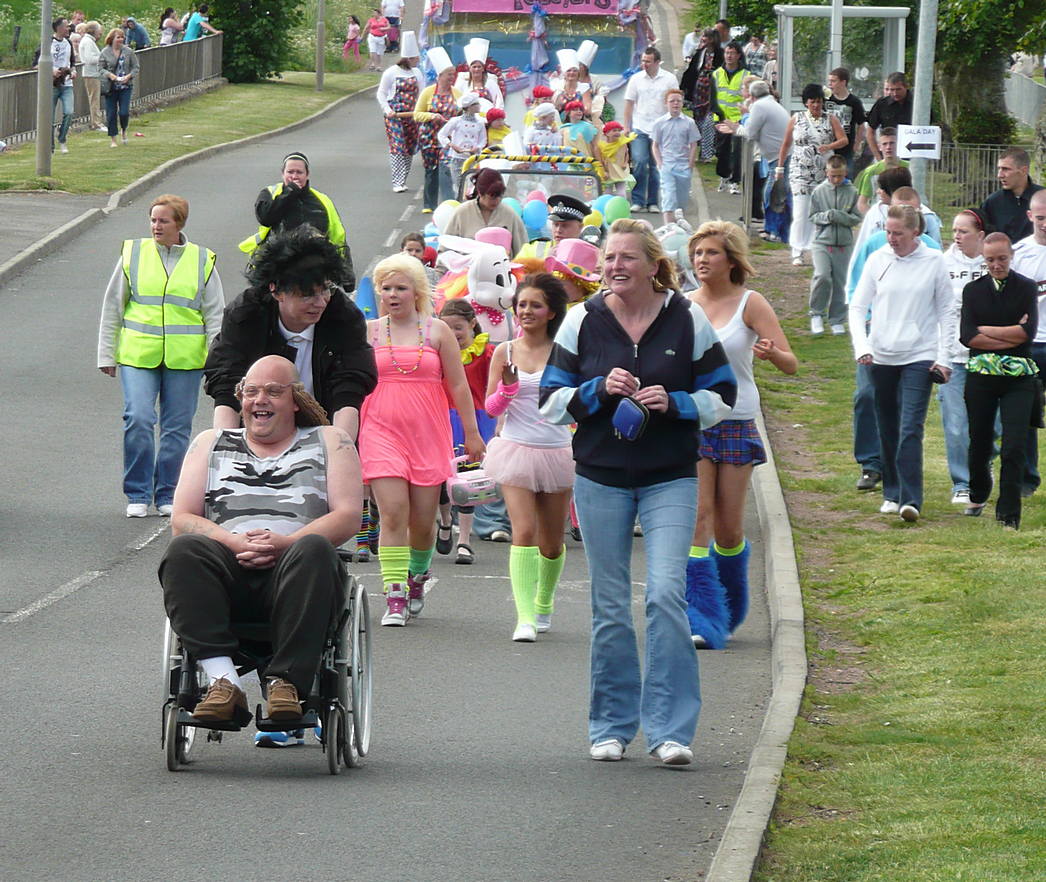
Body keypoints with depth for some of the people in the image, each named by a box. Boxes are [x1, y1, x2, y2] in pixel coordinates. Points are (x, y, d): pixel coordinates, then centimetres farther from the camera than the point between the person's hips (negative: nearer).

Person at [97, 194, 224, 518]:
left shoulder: (202, 261, 6)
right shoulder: (133, 254, 5)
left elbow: (215, 316, 11)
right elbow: (112, 308, 10)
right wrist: (106, 355, 8)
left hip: (185, 358, 1)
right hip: (138, 354, -1)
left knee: (177, 427, 4)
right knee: (138, 420, -11)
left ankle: (167, 494, 16)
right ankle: (138, 494, 0)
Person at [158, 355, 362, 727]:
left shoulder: (329, 442, 21)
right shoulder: (210, 444, 26)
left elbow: (348, 517, 6)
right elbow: (182, 521, 13)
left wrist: (286, 543, -12)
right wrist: (235, 543, -9)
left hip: (295, 573, -1)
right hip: (228, 571, 1)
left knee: (313, 550, -36)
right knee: (183, 551, -31)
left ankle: (286, 682, -41)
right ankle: (223, 679, -42)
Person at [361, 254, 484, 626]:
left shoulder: (437, 331, 6)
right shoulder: (369, 332, 7)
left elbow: (458, 386, 9)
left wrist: (472, 434, 8)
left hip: (428, 434, 1)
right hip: (382, 431, -1)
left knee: (423, 520, 4)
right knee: (393, 512, -14)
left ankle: (417, 573, 34)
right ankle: (394, 598, -14)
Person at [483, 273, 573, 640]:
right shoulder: (505, 353, 3)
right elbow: (491, 409, 4)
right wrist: (508, 386, -15)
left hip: (557, 452, 1)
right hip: (516, 449, -1)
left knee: (552, 540, 11)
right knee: (524, 531, -15)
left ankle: (543, 603, 36)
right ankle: (525, 617, -20)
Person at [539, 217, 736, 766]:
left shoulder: (687, 320, 1)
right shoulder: (583, 321, 4)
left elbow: (722, 398, 5)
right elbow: (550, 401, 4)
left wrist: (673, 403, -13)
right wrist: (600, 390, -14)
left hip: (670, 479, -1)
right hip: (600, 478, 1)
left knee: (667, 593, -15)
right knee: (610, 607, 4)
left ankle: (670, 729, -11)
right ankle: (611, 726, 16)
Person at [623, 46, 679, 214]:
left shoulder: (669, 79, 2)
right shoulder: (636, 79, 4)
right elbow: (629, 104, 8)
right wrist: (626, 127, 2)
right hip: (639, 129, 0)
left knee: (657, 167, 3)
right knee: (639, 163, -12)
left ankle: (652, 202, 12)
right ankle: (637, 201, -4)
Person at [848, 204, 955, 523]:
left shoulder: (934, 262, -2)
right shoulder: (877, 261, 3)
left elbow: (946, 311, 4)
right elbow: (858, 307, 6)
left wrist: (944, 358, -1)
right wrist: (861, 347, -8)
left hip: (919, 358, -3)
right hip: (881, 357, 3)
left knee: (910, 430, -13)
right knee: (888, 431, 10)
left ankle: (911, 500, -17)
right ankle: (892, 494, 22)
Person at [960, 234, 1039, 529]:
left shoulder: (1026, 289, 2)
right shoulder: (973, 290, 7)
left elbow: (1028, 331, -11)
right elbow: (966, 335, -5)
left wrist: (984, 331, -8)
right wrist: (1010, 337, -11)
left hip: (1018, 378, -2)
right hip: (981, 376, 2)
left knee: (1013, 448, -9)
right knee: (980, 443, 11)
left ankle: (1008, 513, -4)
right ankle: (978, 496, 35)